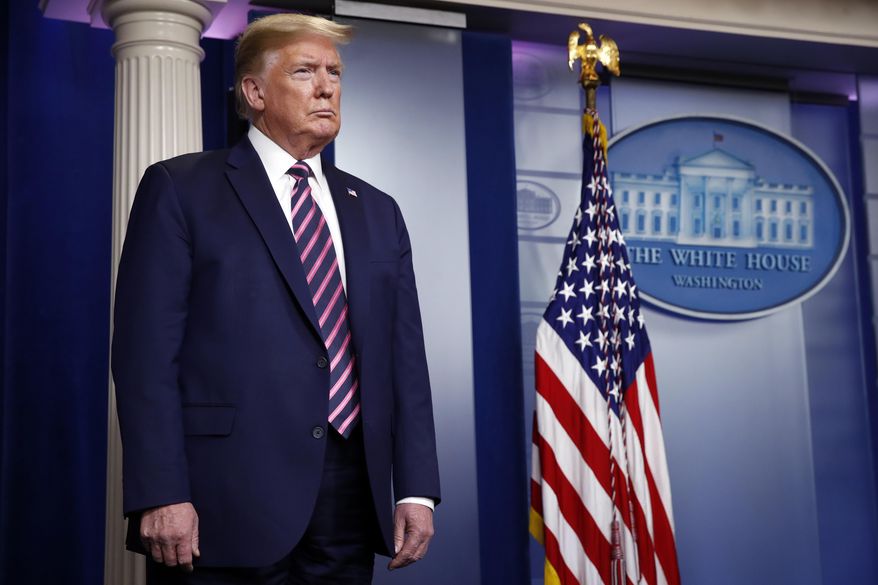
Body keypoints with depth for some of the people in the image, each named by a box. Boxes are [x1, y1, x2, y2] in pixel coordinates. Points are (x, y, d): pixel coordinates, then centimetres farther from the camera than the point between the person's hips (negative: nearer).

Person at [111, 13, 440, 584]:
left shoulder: (377, 212, 16)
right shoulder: (181, 190, 2)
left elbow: (404, 356, 12)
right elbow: (147, 353, -5)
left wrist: (416, 489, 4)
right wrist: (160, 496, -13)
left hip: (351, 507, 4)